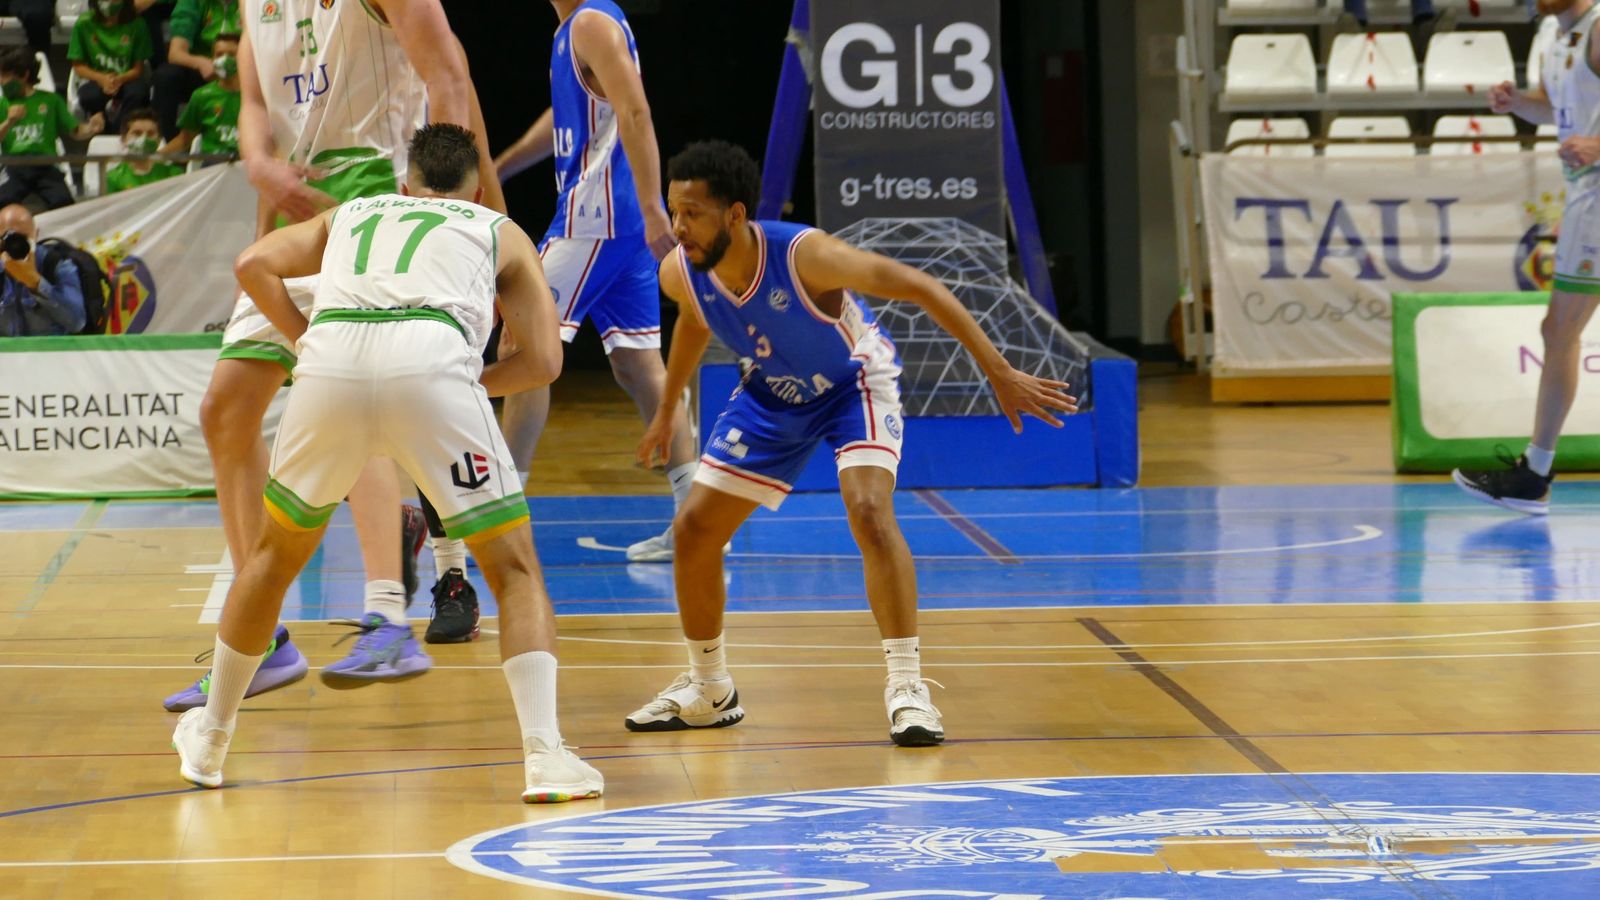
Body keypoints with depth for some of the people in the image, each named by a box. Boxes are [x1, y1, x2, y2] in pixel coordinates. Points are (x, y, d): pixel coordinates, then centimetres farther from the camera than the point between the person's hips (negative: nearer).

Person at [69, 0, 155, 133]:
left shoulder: (136, 24, -4)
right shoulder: (84, 24, -4)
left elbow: (138, 68, -3)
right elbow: (78, 66, -1)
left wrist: (120, 79, -25)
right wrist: (101, 78, -20)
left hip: (126, 79, 0)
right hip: (95, 80, 0)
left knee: (137, 93, -36)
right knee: (88, 97, -36)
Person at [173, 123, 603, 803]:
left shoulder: (350, 215, 36)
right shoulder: (499, 231, 30)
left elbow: (255, 265, 20)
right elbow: (544, 360, 19)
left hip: (330, 360, 2)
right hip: (431, 363, -2)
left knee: (277, 552, 25)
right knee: (515, 569, 9)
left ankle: (209, 740, 35)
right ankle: (545, 754, -6)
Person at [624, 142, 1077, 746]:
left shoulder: (804, 256, -37)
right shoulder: (680, 274, -21)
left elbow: (922, 289, -30)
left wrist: (1000, 374, -32)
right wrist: (667, 410, 19)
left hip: (854, 384, -5)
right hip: (772, 395, 5)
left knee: (869, 512, -29)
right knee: (692, 531, 2)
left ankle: (907, 687, -23)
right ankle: (708, 691, 22)